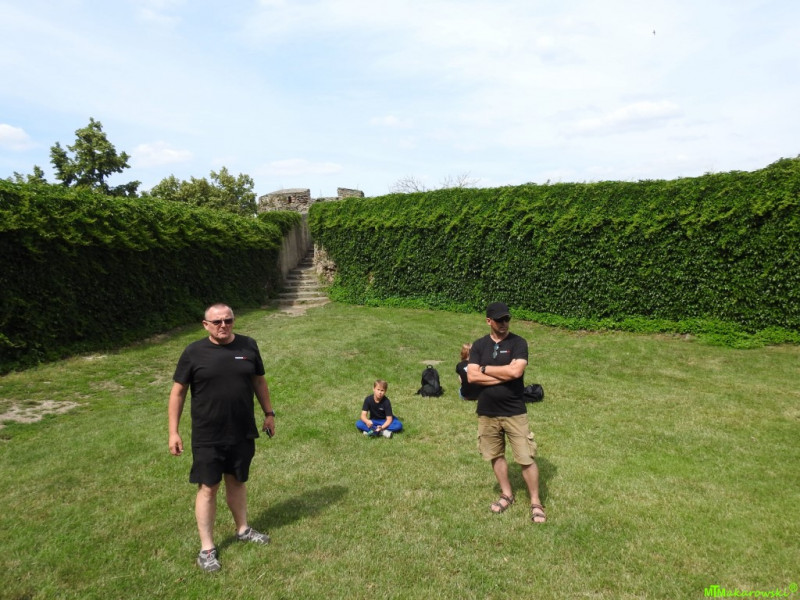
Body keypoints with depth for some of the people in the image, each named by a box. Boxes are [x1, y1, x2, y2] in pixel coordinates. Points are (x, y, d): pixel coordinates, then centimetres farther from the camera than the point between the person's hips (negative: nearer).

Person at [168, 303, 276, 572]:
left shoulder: (248, 346, -1)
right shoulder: (194, 352, -8)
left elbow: (259, 381, 10)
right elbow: (178, 391, -4)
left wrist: (269, 413, 11)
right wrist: (173, 431, -6)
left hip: (243, 433, 3)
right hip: (207, 437, -3)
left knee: (237, 482, 18)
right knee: (208, 488, 6)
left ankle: (243, 529, 38)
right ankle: (207, 548, 20)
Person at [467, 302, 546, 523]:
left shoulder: (518, 343, -7)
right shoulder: (479, 345, 1)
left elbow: (516, 371, -23)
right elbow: (472, 376, -10)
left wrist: (485, 368, -12)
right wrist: (504, 375, -17)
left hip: (514, 412, -3)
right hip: (487, 412, 3)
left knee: (526, 458, 2)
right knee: (496, 455, 16)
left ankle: (536, 503, 18)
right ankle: (507, 495, 35)